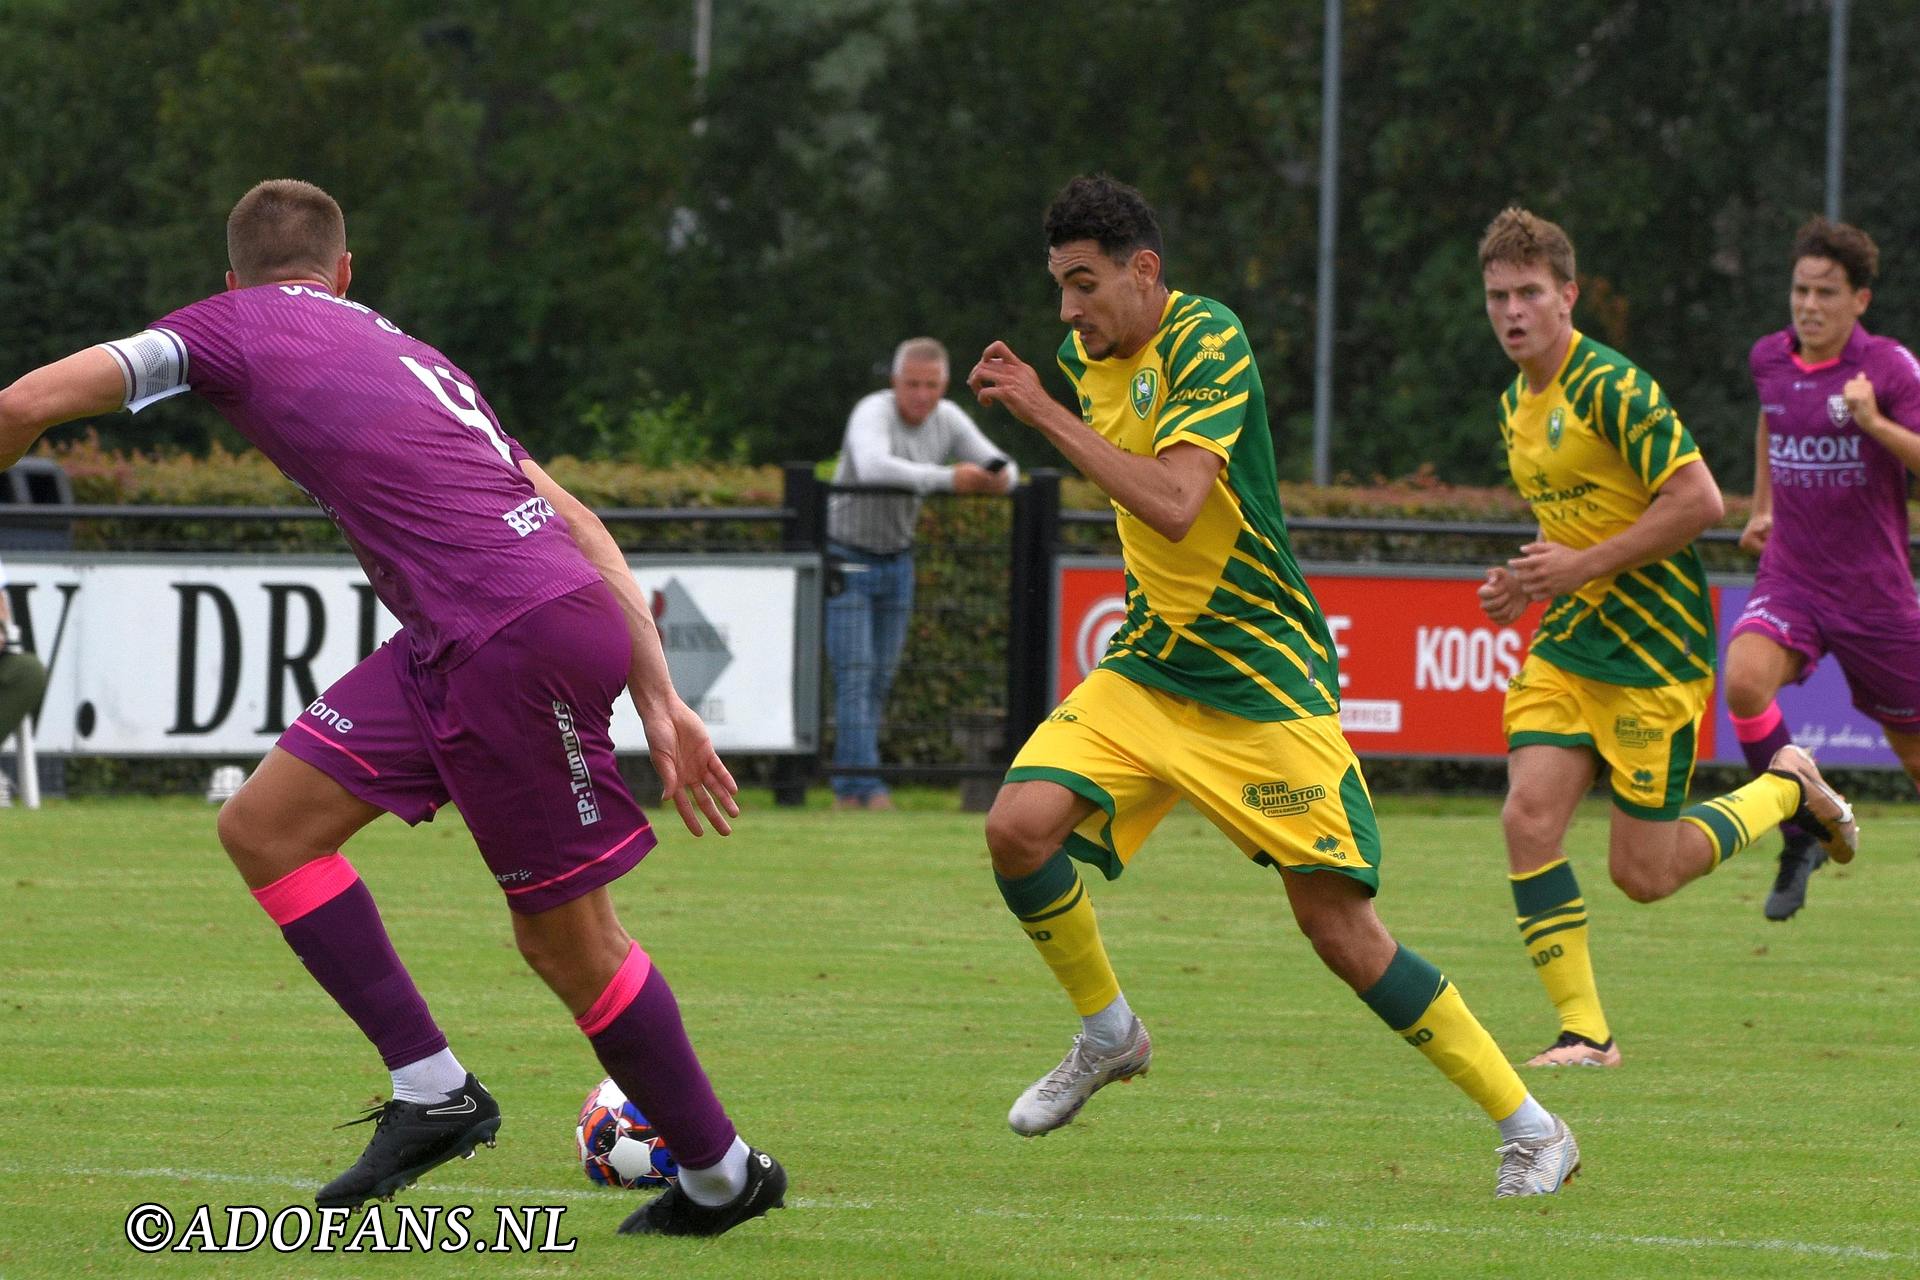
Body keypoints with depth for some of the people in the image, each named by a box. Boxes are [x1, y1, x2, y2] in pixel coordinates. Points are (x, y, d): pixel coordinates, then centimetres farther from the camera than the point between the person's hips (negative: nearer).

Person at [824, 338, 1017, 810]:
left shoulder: (948, 420, -3)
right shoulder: (873, 413, -23)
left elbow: (1002, 467, 0)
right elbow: (873, 467, -44)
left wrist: (1000, 477, -27)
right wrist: (947, 478, -50)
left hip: (896, 561, 6)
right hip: (847, 557, -6)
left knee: (881, 678, 7)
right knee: (855, 672, -12)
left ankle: (847, 789, 13)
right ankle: (865, 786, -17)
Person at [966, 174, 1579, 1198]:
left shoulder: (1208, 344, -18)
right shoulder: (1089, 356, 7)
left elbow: (1173, 503, -32)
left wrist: (1045, 414, -29)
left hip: (1263, 686, -7)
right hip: (1145, 668, 7)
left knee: (1340, 927, -9)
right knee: (1020, 825, -16)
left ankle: (1529, 1127, 3)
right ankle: (1107, 1036, 8)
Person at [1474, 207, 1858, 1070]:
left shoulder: (1613, 388, -17)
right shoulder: (1516, 404, 11)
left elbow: (1698, 500, -22)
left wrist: (1582, 567, -20)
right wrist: (1532, 581, 7)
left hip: (1653, 650, -8)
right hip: (1567, 644, 8)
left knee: (1642, 874, -3)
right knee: (1529, 817, -11)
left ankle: (1788, 789, 24)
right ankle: (1584, 1030, -4)